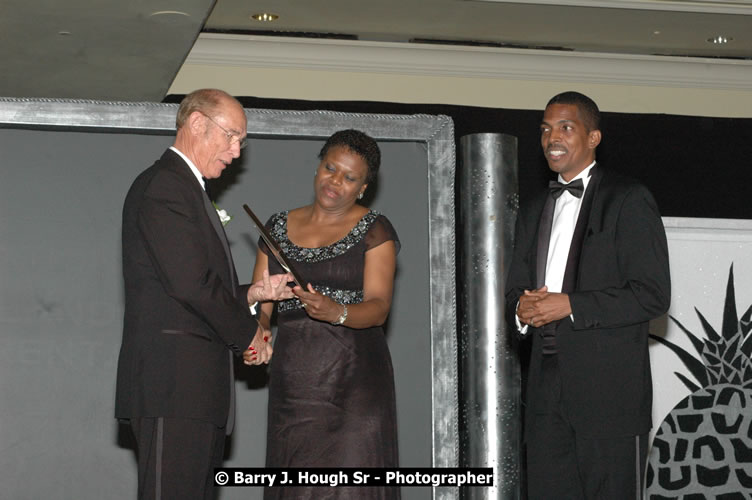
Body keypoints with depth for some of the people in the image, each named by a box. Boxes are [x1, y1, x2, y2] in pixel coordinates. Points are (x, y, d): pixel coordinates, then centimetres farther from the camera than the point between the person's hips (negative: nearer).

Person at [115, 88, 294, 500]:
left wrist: (253, 293, 11)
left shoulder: (185, 188, 24)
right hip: (173, 385, -10)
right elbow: (190, 284, -18)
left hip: (195, 388, 10)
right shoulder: (163, 186, -9)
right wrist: (248, 332, -6)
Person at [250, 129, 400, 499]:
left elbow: (379, 307, -9)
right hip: (293, 383, 4)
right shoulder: (279, 227, 13)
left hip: (355, 383, -3)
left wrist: (336, 312, -29)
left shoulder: (374, 230, 1)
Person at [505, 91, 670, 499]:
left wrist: (570, 305, -15)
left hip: (609, 387, -6)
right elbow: (516, 289, 24)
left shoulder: (628, 200, -2)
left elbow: (652, 294, -9)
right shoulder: (533, 211, 21)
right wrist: (522, 309, -1)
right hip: (547, 385, 6)